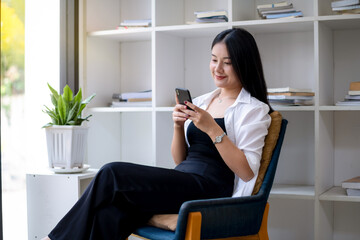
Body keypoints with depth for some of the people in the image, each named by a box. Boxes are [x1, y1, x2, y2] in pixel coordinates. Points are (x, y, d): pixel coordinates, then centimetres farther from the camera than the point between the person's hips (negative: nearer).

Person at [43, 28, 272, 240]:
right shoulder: (202, 101, 20)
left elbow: (247, 172, -11)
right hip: (182, 185, 6)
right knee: (110, 214, -26)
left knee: (112, 174, -20)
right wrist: (179, 126, 0)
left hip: (208, 188, -6)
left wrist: (212, 129, -17)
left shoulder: (254, 109, 1)